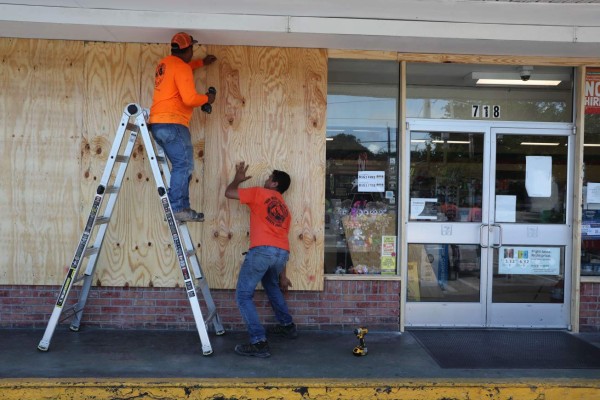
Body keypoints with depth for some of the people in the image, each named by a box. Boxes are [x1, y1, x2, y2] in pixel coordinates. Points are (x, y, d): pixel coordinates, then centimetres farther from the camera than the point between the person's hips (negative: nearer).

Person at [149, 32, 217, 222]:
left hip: (158, 123, 10)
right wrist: (207, 98, 1)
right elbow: (190, 99, -17)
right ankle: (178, 208, -17)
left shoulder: (165, 63, 20)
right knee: (184, 166, -11)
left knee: (181, 166, 10)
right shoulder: (181, 67, -9)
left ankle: (180, 207, 7)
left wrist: (201, 63, 48)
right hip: (172, 123, -10)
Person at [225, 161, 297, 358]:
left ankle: (259, 343, -6)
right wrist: (282, 276, 32)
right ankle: (287, 326, 41)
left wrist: (238, 178, 34)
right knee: (271, 285, 36)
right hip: (281, 252, 7)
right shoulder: (285, 209, 29)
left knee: (243, 296, 2)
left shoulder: (259, 193, 13)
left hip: (262, 250, -7)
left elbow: (229, 193, 13)